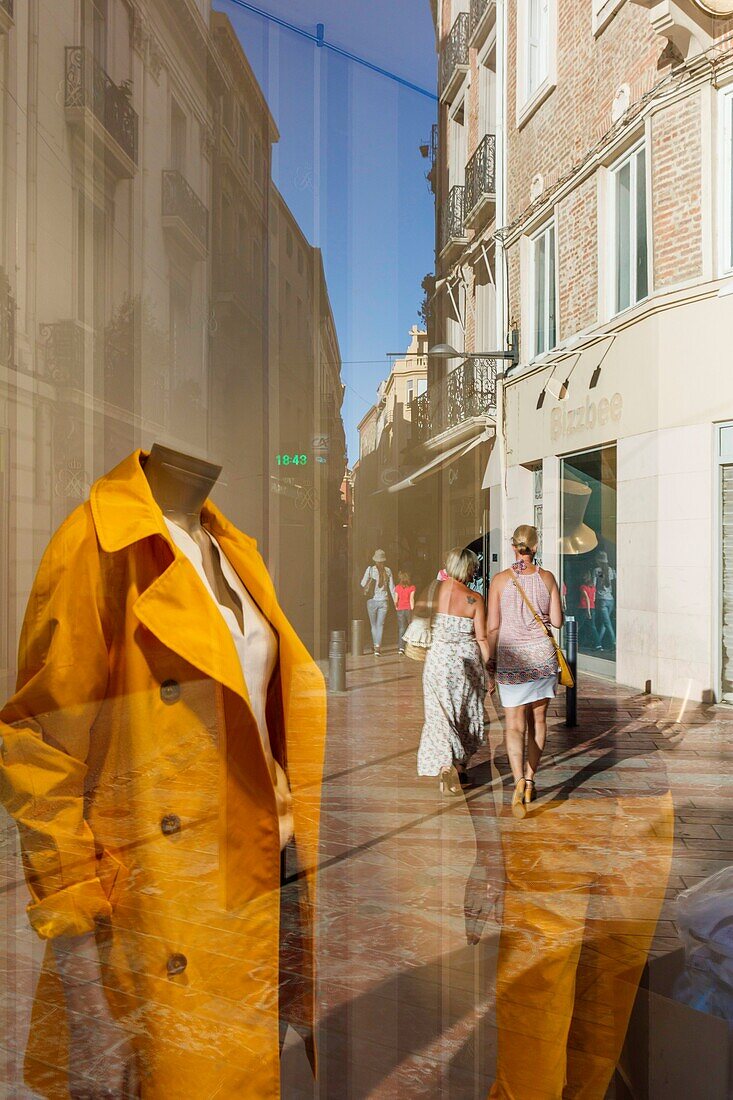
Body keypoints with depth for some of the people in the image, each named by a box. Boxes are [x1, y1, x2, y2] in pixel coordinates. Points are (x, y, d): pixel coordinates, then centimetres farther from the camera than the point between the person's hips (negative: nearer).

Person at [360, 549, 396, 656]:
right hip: (383, 601, 1)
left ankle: (376, 646, 15)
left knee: (373, 625, 12)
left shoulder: (370, 569, -7)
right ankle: (378, 647, -7)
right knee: (380, 625, 4)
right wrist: (395, 600, 10)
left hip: (372, 600, -1)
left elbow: (363, 584, -2)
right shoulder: (388, 570, -1)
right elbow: (392, 587, 3)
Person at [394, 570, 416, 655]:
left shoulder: (397, 587, 0)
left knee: (401, 629, 1)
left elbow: (396, 600, 2)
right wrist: (412, 609, -8)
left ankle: (401, 648, -11)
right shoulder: (412, 587, -4)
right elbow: (411, 599, -11)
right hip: (409, 609, -1)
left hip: (400, 610, 1)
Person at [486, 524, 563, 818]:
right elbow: (557, 621, 0)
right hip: (543, 655, 2)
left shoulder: (500, 580, -6)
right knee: (538, 720, 15)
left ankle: (519, 780, -19)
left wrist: (491, 663, 5)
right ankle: (530, 782, 23)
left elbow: (493, 627, -4)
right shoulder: (547, 577, -3)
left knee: (514, 725, 2)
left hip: (510, 657, -1)